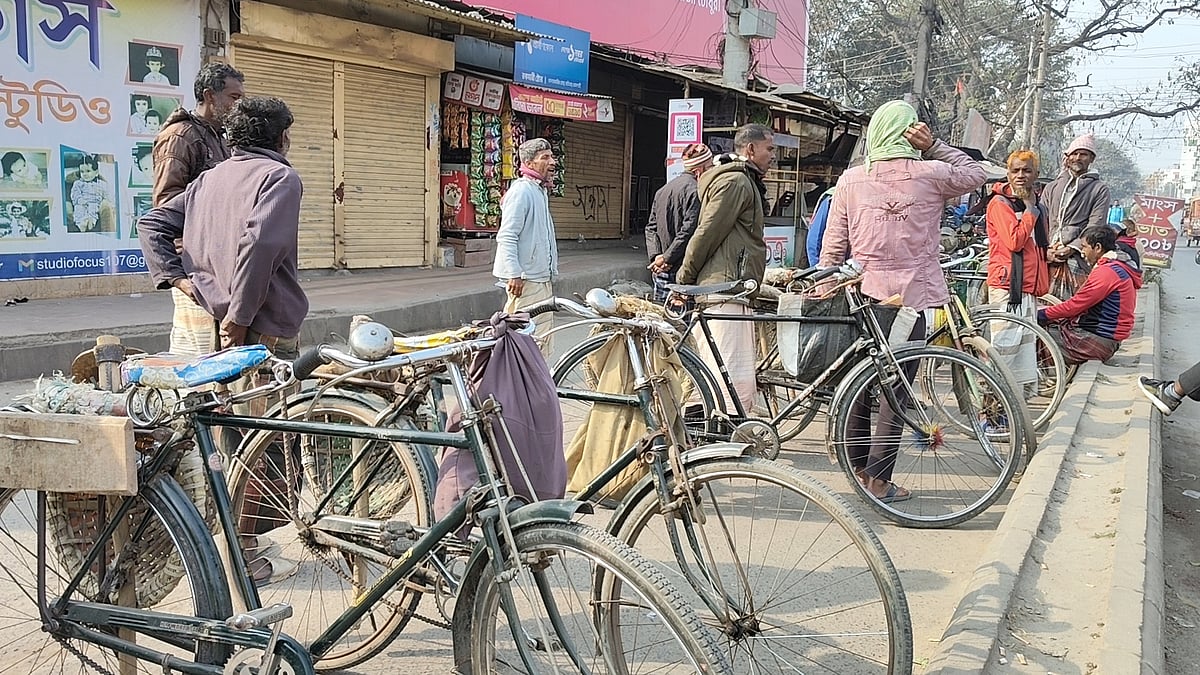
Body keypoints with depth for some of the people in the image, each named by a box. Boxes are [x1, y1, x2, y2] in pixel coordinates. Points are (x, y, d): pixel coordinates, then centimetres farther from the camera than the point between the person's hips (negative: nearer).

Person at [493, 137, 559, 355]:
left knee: (543, 335, 13)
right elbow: (506, 237, -20)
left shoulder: (540, 190, 17)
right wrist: (514, 274, -24)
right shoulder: (521, 191, -14)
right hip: (525, 280, -10)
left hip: (542, 278, 10)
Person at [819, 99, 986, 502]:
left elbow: (833, 246, 2)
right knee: (897, 386, 1)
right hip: (912, 294, -2)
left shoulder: (851, 180, 1)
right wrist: (933, 146, 7)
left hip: (863, 295, 2)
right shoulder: (930, 175, -3)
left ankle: (858, 468, 22)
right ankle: (878, 480, 3)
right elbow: (976, 173, 16)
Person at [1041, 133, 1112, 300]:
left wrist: (1071, 248, -13)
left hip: (1078, 260, -3)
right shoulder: (1051, 188, 21)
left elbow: (1095, 227, -1)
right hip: (1048, 261, 3)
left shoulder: (1099, 189, 10)